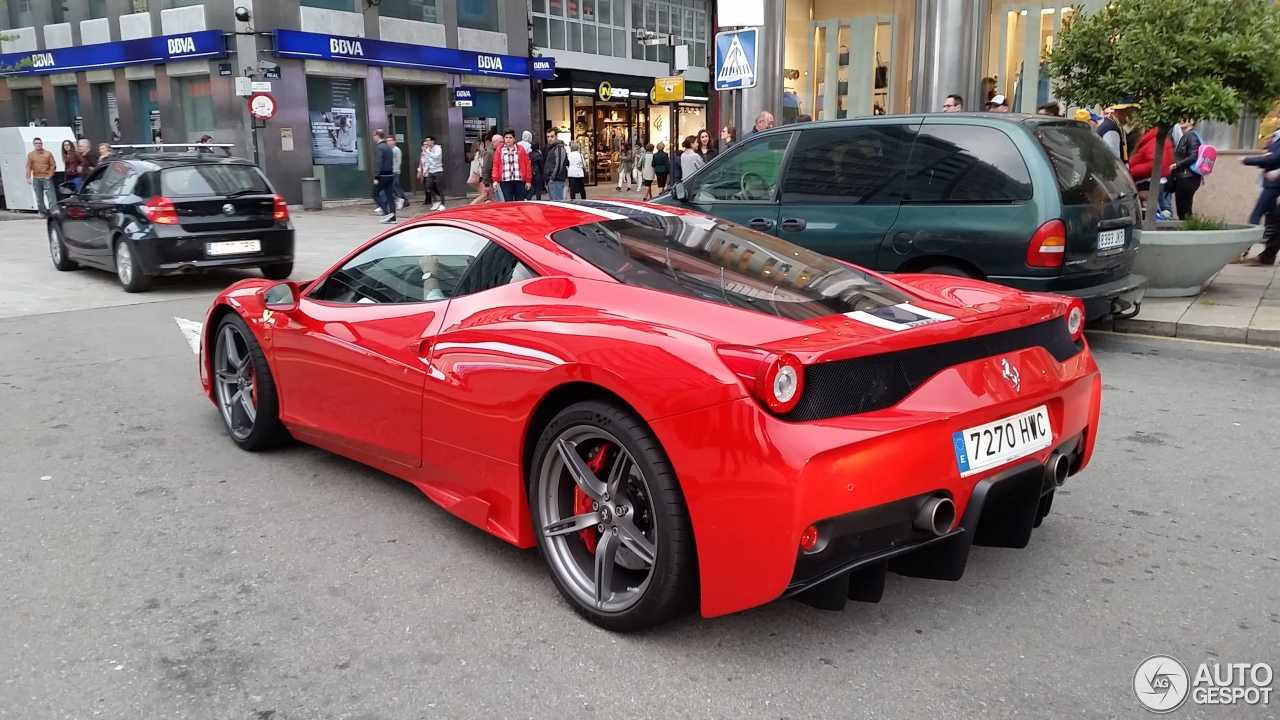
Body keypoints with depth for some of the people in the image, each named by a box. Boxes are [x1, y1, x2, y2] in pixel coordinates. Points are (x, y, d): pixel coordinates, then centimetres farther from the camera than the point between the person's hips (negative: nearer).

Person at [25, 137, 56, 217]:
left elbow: (53, 165, -1)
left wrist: (49, 176, -8)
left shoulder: (48, 154, -1)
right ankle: (43, 212, 14)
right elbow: (28, 167, 4)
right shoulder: (30, 155, 6)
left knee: (51, 196, -9)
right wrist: (28, 177, -5)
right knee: (39, 197, 7)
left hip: (46, 178, -3)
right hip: (36, 179, 3)